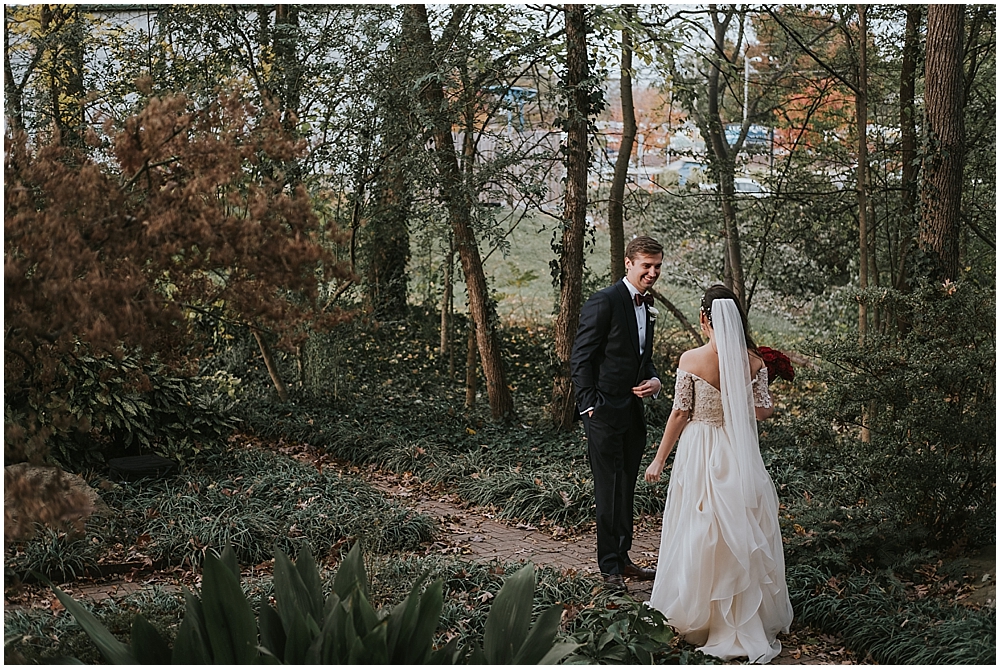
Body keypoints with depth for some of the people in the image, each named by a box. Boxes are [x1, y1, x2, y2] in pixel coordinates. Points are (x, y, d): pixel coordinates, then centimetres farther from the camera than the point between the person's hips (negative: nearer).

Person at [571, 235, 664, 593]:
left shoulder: (646, 306, 12)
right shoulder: (604, 302, -14)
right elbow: (580, 358, -14)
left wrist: (654, 380, 1)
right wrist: (590, 404, -17)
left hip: (633, 411, 8)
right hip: (606, 411, -8)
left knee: (626, 489, 15)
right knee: (610, 490, -2)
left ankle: (622, 559, 25)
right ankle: (610, 567, 7)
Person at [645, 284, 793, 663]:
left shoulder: (690, 360, -12)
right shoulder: (752, 360, -4)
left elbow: (680, 413, -8)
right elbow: (762, 410, -1)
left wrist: (659, 459, 1)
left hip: (700, 452, -2)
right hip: (738, 454, 3)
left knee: (698, 533, 8)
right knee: (741, 533, 12)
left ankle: (696, 615, 18)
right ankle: (748, 617, 21)